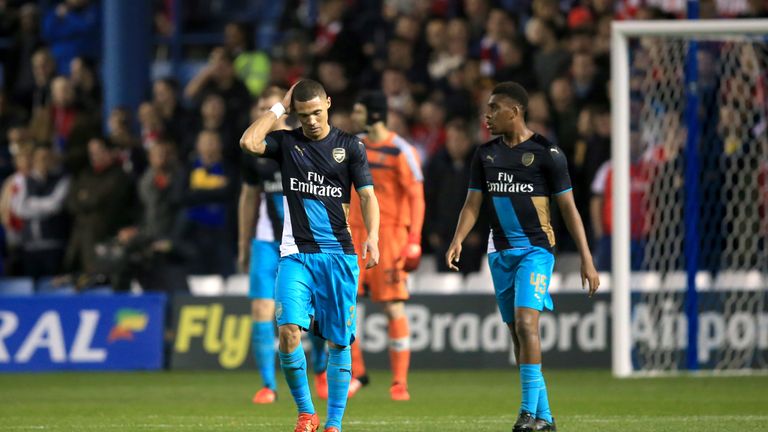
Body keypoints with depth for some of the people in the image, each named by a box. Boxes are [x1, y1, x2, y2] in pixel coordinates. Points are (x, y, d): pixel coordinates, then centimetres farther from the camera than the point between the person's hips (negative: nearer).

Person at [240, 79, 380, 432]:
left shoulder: (350, 146, 6)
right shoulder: (286, 142, 6)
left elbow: (367, 194, 2)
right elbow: (249, 141, -12)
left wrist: (372, 236, -13)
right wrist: (279, 107, -3)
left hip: (339, 255, 0)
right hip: (296, 254, 0)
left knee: (338, 341, 0)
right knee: (288, 330, -17)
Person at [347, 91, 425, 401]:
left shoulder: (400, 152, -7)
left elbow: (417, 197, -9)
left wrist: (413, 241, -17)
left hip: (390, 235, -6)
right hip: (356, 235, 6)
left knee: (394, 308, -5)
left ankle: (400, 383, 1)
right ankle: (356, 372, 10)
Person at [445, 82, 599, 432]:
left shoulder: (546, 153, -5)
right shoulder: (485, 154, 9)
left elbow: (568, 208, -2)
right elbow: (473, 204, 9)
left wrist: (587, 260, -4)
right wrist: (457, 241, -9)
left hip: (535, 249, -6)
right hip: (500, 253, 6)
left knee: (525, 322, -22)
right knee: (517, 333, 7)